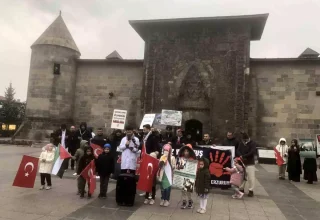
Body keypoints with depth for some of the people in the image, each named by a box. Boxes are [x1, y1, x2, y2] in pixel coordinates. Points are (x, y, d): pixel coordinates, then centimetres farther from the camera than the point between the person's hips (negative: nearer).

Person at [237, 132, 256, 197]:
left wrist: (243, 156, -20)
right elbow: (238, 151, 2)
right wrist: (241, 156, -20)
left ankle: (251, 191, 8)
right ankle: (241, 189, 23)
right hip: (242, 163, 4)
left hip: (250, 163, -4)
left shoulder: (252, 143, -7)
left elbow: (252, 152, -19)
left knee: (251, 178, -4)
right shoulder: (241, 143, 7)